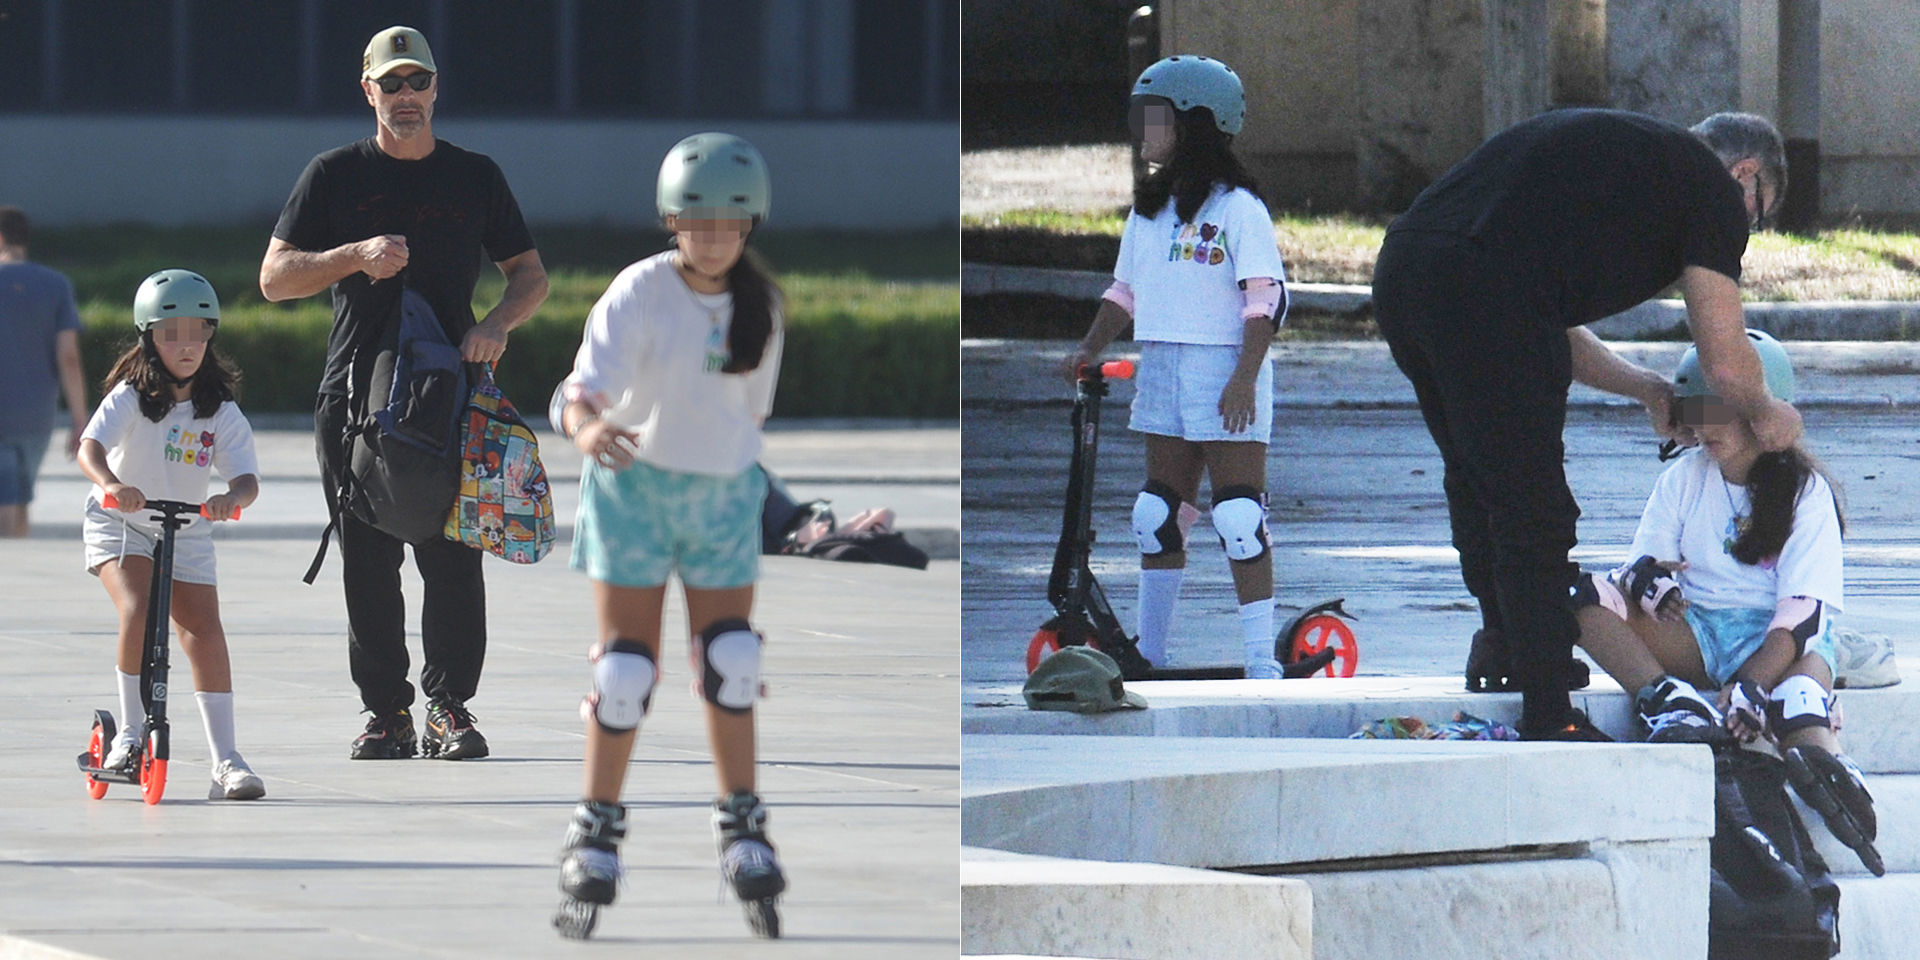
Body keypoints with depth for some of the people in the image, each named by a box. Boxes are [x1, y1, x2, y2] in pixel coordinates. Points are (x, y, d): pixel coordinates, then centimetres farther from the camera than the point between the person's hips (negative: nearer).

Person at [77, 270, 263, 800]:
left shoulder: (221, 411, -6)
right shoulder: (132, 396, -13)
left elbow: (247, 477, -15)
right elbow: (90, 447, -28)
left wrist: (233, 498, -40)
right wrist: (110, 484, -49)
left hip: (187, 533, 3)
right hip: (120, 524, -3)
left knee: (205, 632, -7)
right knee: (138, 612, -25)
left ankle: (225, 760, -4)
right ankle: (131, 732, -10)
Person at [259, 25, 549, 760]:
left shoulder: (475, 177, 11)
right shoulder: (335, 176, 6)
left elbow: (531, 275, 16)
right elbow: (275, 278, 2)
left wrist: (496, 325, -5)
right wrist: (358, 256, -14)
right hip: (357, 397, 0)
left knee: (454, 560, -7)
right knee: (368, 566, 0)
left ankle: (449, 705, 1)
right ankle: (386, 713, 6)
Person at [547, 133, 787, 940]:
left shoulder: (761, 304, -3)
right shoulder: (637, 295, -18)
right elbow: (581, 390, -30)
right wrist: (587, 428, -52)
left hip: (725, 491, 3)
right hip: (634, 482, -3)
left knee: (732, 664, 1)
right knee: (625, 669, -3)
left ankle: (742, 830, 12)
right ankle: (597, 831, 9)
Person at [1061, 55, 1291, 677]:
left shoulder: (1236, 207, -8)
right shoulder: (1148, 210, 14)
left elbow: (1264, 298, -12)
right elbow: (1126, 289, 22)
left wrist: (1245, 376, -20)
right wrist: (1089, 350, 9)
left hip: (1225, 372, -8)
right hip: (1162, 370, 8)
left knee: (1238, 518, -9)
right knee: (1157, 513, 11)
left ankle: (1261, 660, -8)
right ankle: (1149, 654, 18)